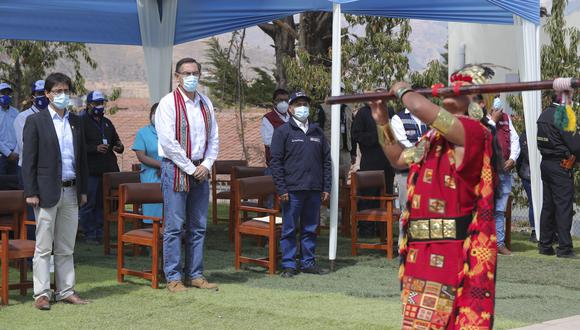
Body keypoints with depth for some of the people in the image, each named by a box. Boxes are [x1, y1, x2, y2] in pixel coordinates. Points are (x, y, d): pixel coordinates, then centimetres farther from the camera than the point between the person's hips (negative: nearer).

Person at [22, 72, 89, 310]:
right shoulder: (36, 121, -3)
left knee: (66, 247, 10)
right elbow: (28, 159, -5)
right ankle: (41, 293, 4)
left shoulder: (76, 122, 12)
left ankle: (66, 291, 16)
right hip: (47, 192, -5)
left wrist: (83, 190, 12)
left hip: (71, 191, 5)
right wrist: (30, 192, -11)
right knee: (43, 247, 0)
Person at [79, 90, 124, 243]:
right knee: (89, 203, -3)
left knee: (103, 203, 9)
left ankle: (100, 232, 16)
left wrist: (119, 147, 3)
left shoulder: (107, 123, 20)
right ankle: (89, 234, 3)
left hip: (108, 170, 6)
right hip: (90, 171, -6)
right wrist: (96, 148, -22)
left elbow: (116, 141, 26)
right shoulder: (82, 122, -2)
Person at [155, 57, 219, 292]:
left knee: (198, 226, 9)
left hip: (200, 170, 6)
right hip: (175, 168, -6)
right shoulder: (169, 103, -8)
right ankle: (173, 278, 2)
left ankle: (195, 275, 16)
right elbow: (168, 142, -14)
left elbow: (214, 138, 14)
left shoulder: (205, 104, 11)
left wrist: (206, 165, -1)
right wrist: (191, 168, -12)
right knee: (174, 226, -4)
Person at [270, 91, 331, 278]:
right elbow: (276, 162, -4)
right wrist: (281, 189, -10)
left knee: (310, 229, 10)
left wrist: (326, 187, 8)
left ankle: (308, 262, 19)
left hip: (314, 190, 4)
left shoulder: (317, 132, 13)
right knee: (289, 229, 1)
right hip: (293, 190, -4)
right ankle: (289, 265, 8)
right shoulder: (283, 132, 0)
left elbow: (326, 160, 15)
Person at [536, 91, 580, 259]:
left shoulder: (544, 114, 10)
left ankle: (545, 244, 17)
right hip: (561, 166, -9)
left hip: (546, 163, 9)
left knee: (548, 205, 13)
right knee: (564, 206, -5)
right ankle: (564, 248, -4)